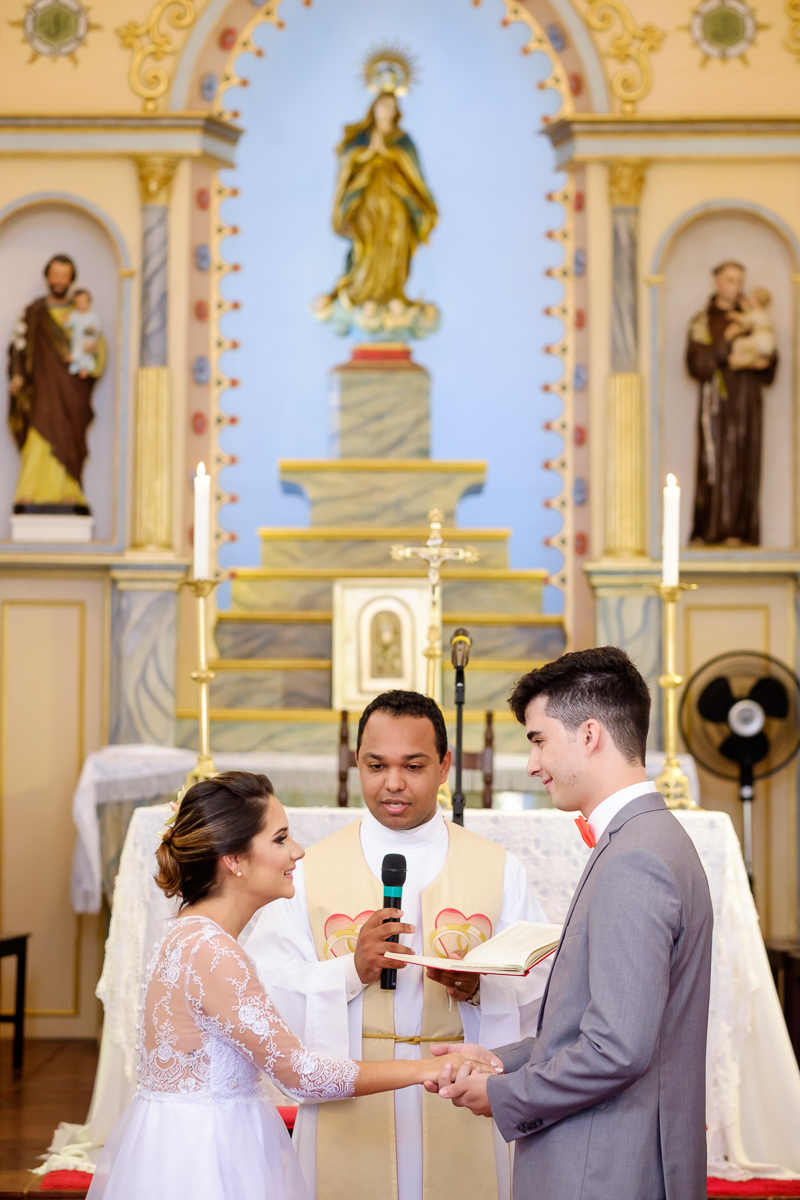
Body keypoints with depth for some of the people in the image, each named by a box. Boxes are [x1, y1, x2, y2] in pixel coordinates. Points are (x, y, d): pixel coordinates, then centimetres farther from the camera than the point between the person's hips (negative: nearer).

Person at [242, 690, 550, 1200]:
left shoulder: (500, 870, 8)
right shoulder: (309, 872, 7)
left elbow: (543, 989, -1)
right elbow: (262, 990, -3)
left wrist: (479, 990, -20)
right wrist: (350, 971, -17)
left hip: (461, 1115, 1)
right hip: (349, 1116, 0)